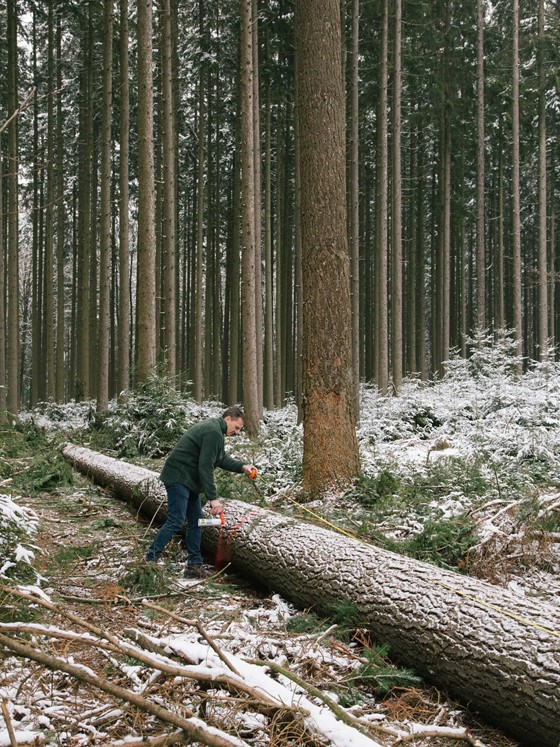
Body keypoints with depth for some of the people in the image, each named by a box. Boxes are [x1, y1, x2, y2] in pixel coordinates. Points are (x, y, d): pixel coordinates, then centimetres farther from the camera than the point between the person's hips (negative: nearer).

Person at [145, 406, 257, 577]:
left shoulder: (213, 429, 14)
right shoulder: (214, 432, -20)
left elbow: (222, 458, 21)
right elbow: (205, 467, -24)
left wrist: (242, 467, 7)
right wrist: (213, 498, -23)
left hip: (189, 480, 11)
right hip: (179, 478, -11)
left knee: (195, 522, 11)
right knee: (175, 522, -13)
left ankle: (194, 564, 15)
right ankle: (150, 560, -8)